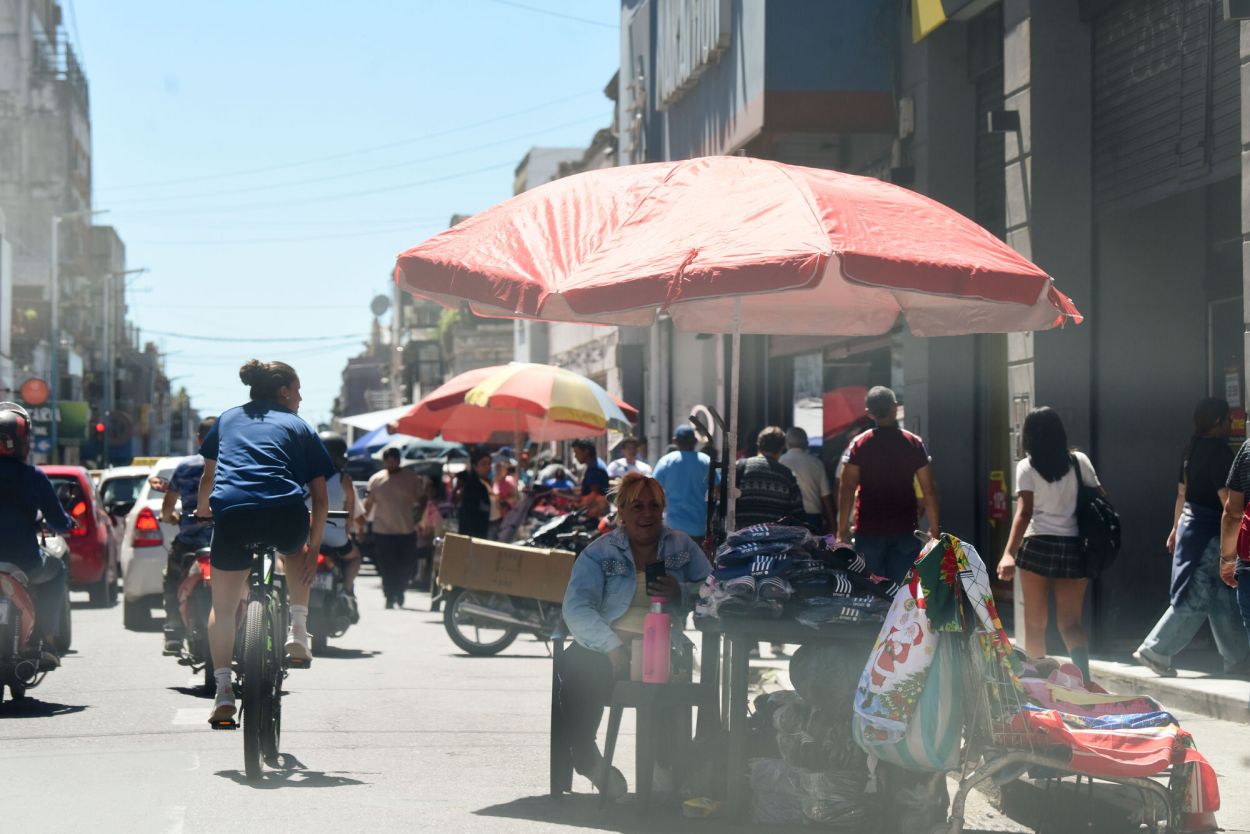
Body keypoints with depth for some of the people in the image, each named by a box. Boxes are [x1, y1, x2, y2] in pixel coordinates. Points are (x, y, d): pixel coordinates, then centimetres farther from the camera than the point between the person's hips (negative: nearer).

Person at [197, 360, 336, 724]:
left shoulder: (228, 418, 28)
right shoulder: (299, 426, 21)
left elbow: (208, 477, 38)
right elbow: (320, 497, 16)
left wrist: (201, 512, 57)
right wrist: (313, 549, 24)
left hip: (231, 513, 1)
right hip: (285, 514, -1)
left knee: (223, 608, 15)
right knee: (297, 552, 35)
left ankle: (223, 689, 3)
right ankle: (298, 630, 20)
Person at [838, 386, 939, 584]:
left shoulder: (858, 445, -2)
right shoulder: (914, 444, 1)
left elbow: (846, 489, -7)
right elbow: (929, 490, 0)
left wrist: (843, 529, -4)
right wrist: (934, 528, 7)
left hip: (869, 530, -1)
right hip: (905, 530, 1)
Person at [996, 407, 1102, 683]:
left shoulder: (1027, 467, -2)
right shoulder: (1079, 461, 6)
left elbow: (1024, 513, -14)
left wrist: (1009, 553, -22)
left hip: (1038, 546, -2)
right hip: (1073, 547, 3)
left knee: (1035, 623, 9)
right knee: (1071, 622, 1)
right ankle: (1083, 675, -23)